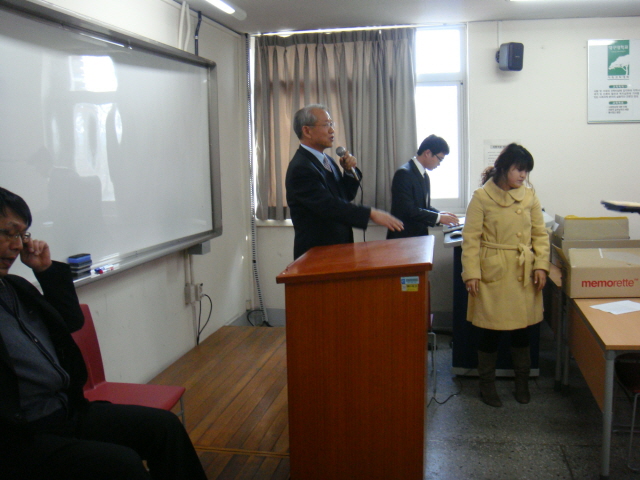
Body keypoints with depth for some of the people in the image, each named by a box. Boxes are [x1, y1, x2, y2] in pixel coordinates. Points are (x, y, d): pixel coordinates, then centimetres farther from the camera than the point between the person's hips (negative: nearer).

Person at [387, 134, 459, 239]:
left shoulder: (425, 176, 16)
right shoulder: (404, 173, -14)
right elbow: (408, 210, -20)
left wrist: (440, 214, 3)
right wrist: (439, 217, -16)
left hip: (419, 237, 9)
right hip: (403, 238, -9)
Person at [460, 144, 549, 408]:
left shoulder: (529, 196, 4)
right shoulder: (481, 197, -7)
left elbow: (540, 234, 9)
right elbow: (471, 239, -7)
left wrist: (541, 265, -3)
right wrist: (471, 273, -12)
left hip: (523, 274, 4)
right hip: (492, 273, -3)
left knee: (521, 329, 12)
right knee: (491, 331, 4)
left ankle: (522, 383, 32)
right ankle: (487, 385, 23)